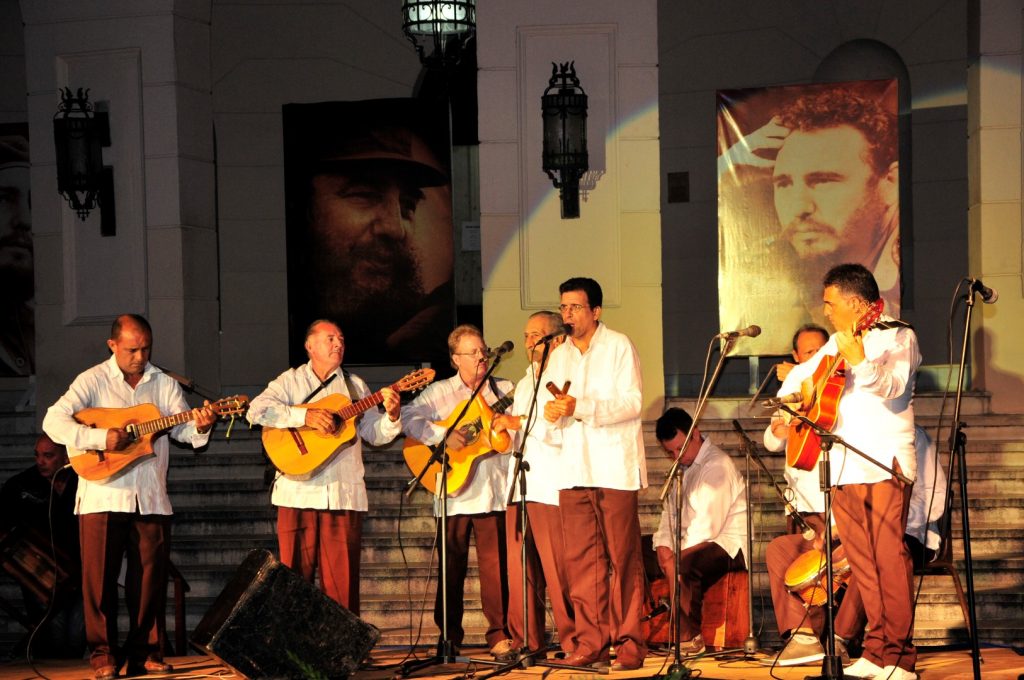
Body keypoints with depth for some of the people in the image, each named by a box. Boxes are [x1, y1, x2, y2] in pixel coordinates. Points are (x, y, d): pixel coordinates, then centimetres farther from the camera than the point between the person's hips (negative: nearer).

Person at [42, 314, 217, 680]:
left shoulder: (164, 383, 10)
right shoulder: (93, 380, -1)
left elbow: (182, 428, 4)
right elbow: (54, 421, -11)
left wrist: (200, 426, -19)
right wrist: (100, 437, -23)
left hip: (151, 498, 3)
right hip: (103, 496, -3)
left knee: (150, 578, 5)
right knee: (100, 577, -2)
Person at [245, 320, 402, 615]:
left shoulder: (355, 386, 17)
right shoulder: (291, 381, 7)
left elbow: (376, 435, 12)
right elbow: (256, 411, -9)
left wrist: (391, 415, -9)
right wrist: (306, 416, -18)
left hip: (344, 496, 2)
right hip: (299, 494, -2)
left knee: (342, 579, 0)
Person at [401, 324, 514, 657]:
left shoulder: (505, 391, 12)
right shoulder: (439, 392, 6)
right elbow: (408, 417, -6)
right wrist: (444, 436, -17)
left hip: (494, 491, 1)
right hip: (454, 494, -1)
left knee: (496, 564, -3)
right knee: (452, 565, 5)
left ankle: (499, 634, 3)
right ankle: (449, 637, 14)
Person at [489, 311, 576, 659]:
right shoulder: (524, 383, 25)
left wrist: (521, 423, -14)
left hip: (551, 487, -8)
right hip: (520, 486, 8)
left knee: (558, 567, -9)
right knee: (520, 568, 5)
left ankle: (572, 639, -4)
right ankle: (525, 640, 9)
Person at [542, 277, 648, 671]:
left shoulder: (619, 347, 1)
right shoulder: (558, 357, 19)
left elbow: (632, 403, -11)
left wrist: (582, 408, -20)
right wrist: (552, 415, -4)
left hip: (614, 467, -5)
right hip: (574, 470, 5)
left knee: (623, 558, -5)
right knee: (580, 560, 0)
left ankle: (629, 642, -2)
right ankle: (592, 641, 3)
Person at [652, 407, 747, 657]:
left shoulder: (717, 465, -14)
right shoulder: (683, 468, 17)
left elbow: (707, 524, -22)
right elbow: (670, 512, 14)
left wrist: (675, 555, -21)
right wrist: (663, 545, -4)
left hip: (726, 542, -10)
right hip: (688, 544, 10)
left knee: (680, 565, -35)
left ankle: (689, 637, -22)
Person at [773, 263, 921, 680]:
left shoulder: (898, 338, -2)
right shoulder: (837, 344, 19)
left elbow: (891, 387, -18)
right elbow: (802, 374, 30)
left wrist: (859, 361, -34)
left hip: (885, 464, -7)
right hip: (844, 468, 7)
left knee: (889, 555, -12)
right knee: (862, 561, 6)